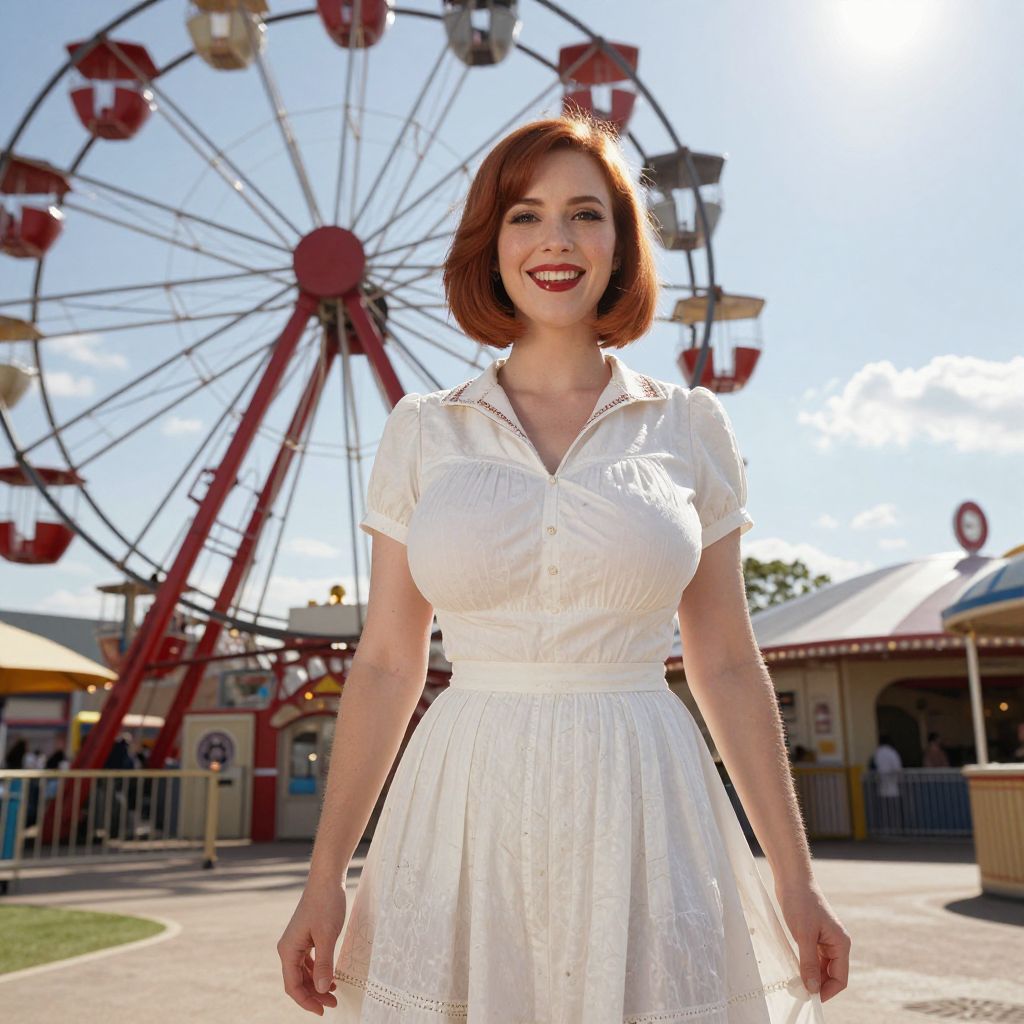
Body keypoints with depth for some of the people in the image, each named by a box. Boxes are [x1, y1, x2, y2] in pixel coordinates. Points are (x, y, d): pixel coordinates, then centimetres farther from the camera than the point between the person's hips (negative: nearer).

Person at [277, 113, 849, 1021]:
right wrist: (326, 877, 2)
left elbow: (727, 665, 5)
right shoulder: (422, 430, 3)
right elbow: (386, 664, 4)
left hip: (644, 811, 0)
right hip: (468, 817, 1)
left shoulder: (691, 426, 3)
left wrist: (797, 878, 6)